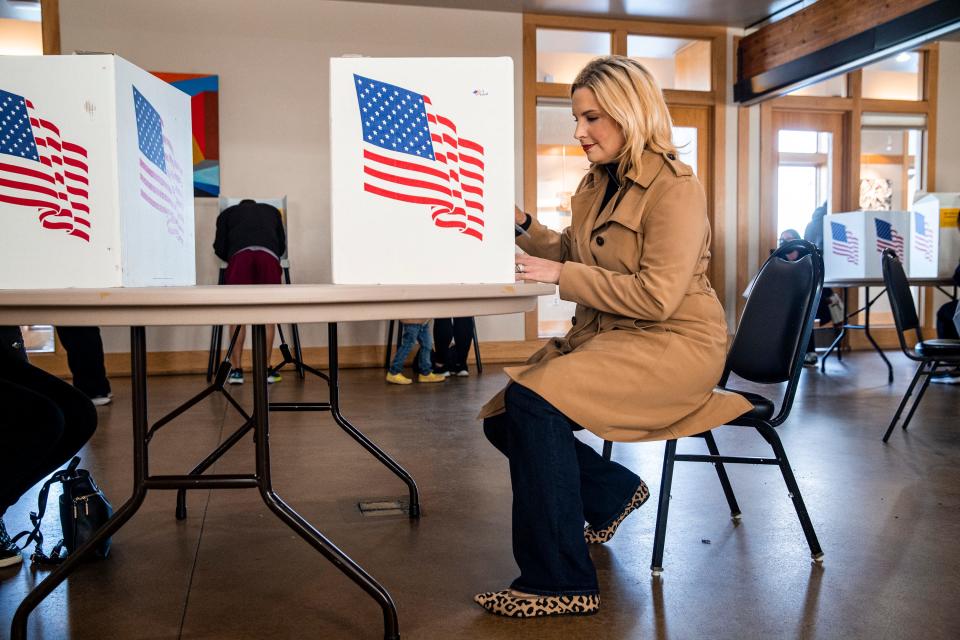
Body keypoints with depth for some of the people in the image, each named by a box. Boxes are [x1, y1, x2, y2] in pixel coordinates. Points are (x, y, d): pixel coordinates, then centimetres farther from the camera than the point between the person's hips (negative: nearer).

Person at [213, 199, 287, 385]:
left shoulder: (227, 213, 31)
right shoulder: (272, 211, 36)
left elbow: (220, 248, 21)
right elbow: (282, 246, 30)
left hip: (239, 255, -1)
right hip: (269, 255, 1)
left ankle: (236, 370, 4)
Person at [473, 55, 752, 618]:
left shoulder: (675, 188, -14)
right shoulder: (598, 184, 12)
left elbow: (656, 297, -22)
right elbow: (573, 257, 21)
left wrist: (560, 274, -23)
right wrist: (524, 226, 4)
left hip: (672, 345, -9)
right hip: (607, 337, 9)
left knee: (532, 401, -28)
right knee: (502, 418, -2)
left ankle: (560, 583, -16)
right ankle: (614, 490, 22)